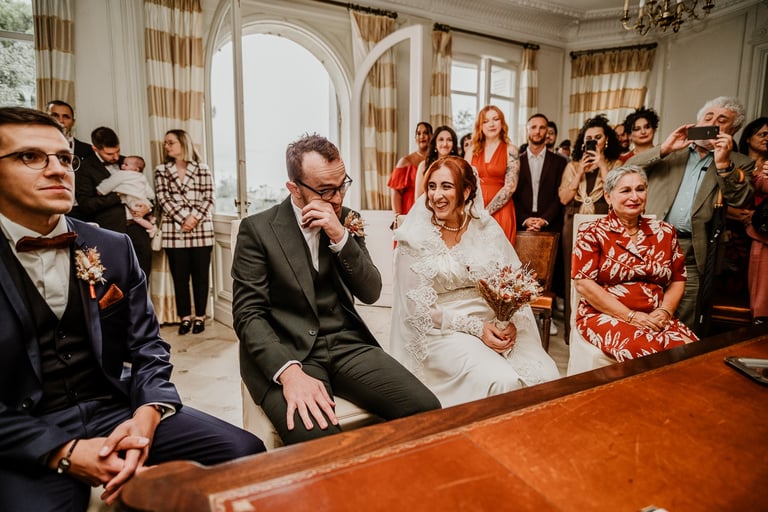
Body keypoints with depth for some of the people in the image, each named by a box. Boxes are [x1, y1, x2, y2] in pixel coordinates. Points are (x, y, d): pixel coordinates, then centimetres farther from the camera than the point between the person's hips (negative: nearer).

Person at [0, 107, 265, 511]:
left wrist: (146, 414, -13)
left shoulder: (114, 248, 4)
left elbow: (147, 348, 4)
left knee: (244, 451, -10)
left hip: (117, 410, 3)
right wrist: (65, 452, -18)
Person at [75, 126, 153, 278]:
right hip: (111, 231, -4)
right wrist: (119, 197, -12)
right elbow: (85, 204, -6)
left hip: (137, 229, 4)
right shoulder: (86, 168, 1)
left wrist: (148, 207, 0)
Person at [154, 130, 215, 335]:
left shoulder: (202, 169, 5)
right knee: (179, 276, 5)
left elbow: (208, 199, 0)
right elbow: (164, 199, 1)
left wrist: (194, 217, -15)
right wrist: (183, 218, -12)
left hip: (201, 230, -1)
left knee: (200, 274, 4)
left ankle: (200, 317, 15)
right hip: (174, 231, 2)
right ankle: (185, 317, 17)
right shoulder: (161, 170, 10)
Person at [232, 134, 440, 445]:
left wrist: (340, 237, -13)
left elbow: (371, 293, 3)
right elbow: (248, 313, -9)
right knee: (318, 439, -33)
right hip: (286, 352, -4)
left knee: (426, 410, -16)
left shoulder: (347, 221, 9)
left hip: (347, 344, 4)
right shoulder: (258, 229, -3)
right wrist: (289, 372, -26)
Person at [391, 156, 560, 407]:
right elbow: (419, 307, -9)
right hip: (444, 331, -3)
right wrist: (476, 328, -16)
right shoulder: (415, 239, -6)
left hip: (496, 323, 4)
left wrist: (511, 322, -13)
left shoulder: (487, 228, 4)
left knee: (547, 377, -17)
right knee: (502, 382, -26)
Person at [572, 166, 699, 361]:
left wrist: (664, 311, -5)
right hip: (605, 316, -4)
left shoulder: (664, 232, 12)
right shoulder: (593, 233, -2)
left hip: (655, 319, 5)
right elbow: (583, 283, -10)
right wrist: (630, 316, -14)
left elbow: (678, 280, 15)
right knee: (643, 350, -33)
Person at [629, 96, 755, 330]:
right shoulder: (670, 152, 15)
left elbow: (740, 200, -2)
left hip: (693, 254, 0)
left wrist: (723, 163, -10)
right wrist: (664, 149, -6)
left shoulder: (740, 164, 12)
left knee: (684, 326, 3)